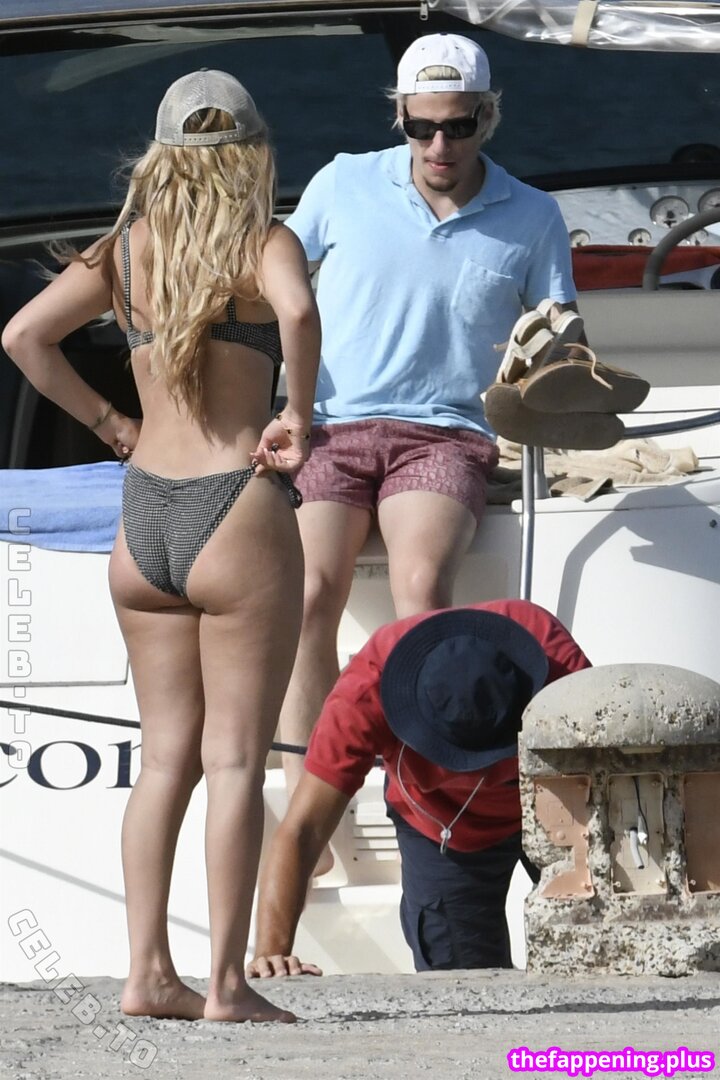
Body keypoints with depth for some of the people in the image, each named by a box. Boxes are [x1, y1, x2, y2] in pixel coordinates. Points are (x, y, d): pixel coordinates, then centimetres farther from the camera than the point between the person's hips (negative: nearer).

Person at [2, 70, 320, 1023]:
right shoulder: (265, 244, -5)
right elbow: (299, 313, -27)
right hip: (238, 515, -5)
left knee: (166, 754, 12)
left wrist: (112, 426, 5)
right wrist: (299, 419, -14)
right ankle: (227, 985, -2)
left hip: (142, 520, 5)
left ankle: (148, 972, 8)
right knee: (235, 759, -1)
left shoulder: (126, 250, 7)